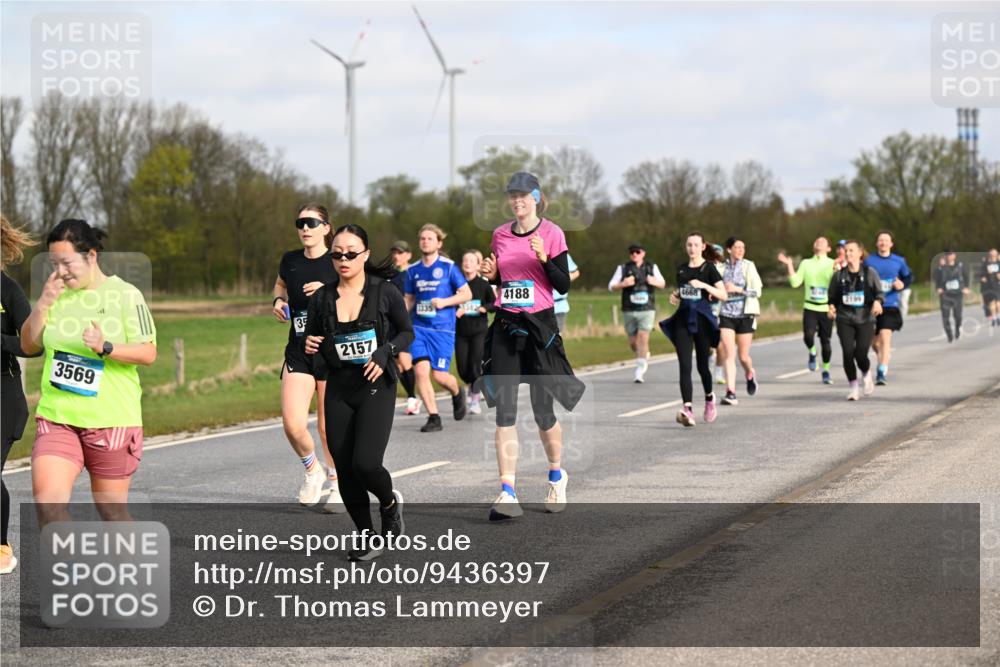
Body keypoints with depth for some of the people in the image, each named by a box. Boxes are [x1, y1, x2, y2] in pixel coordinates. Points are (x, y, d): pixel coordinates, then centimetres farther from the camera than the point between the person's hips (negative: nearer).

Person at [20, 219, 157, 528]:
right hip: (57, 417, 3)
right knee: (47, 500, -14)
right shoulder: (56, 293, 8)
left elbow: (148, 353, -8)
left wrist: (105, 347, -23)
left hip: (112, 419, -3)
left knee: (110, 508, 8)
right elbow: (28, 345, 9)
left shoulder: (125, 295, -5)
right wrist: (43, 304, -6)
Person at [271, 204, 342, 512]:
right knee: (293, 424, -11)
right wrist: (278, 299, 7)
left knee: (329, 427, 5)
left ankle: (336, 483, 27)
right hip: (298, 352, 3)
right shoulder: (290, 261, 5)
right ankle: (313, 470, 18)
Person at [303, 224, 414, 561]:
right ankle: (366, 537, 22)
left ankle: (390, 502, 17)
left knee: (365, 464, -17)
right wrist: (309, 346, -10)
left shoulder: (385, 292, -6)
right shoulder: (321, 297, 1)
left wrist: (385, 352, -13)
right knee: (345, 471, 2)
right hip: (339, 389, 3)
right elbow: (309, 340, 13)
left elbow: (407, 332, 5)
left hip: (376, 387, -3)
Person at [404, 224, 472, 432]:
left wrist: (444, 302, -14)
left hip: (443, 329, -3)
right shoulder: (413, 270, 10)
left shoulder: (448, 267, -2)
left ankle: (457, 393, 30)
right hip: (419, 327, 3)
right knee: (421, 371, -11)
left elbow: (467, 294, 0)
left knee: (439, 374, -6)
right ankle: (433, 418, -2)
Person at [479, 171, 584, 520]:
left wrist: (545, 259, -20)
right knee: (504, 410, -7)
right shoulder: (500, 235, 9)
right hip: (505, 325, 3)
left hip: (539, 325, -3)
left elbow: (564, 285, -5)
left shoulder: (551, 233, -3)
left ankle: (556, 475, 29)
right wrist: (491, 275, -1)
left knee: (543, 409, 2)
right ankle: (508, 493, -11)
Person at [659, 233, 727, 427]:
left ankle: (709, 398, 36)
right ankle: (687, 409, -20)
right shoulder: (681, 269, 12)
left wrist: (704, 285, -20)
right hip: (683, 319, 3)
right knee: (684, 366, -11)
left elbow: (723, 295, -8)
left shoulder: (708, 268, -2)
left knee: (702, 365, 7)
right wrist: (675, 296, 3)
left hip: (702, 319, -3)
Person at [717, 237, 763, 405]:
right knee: (729, 354, -11)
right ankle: (731, 393, -13)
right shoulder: (721, 268, 4)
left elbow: (758, 291, -5)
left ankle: (750, 374, 38)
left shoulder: (749, 266, 0)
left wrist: (738, 289, -15)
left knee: (743, 356, 4)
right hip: (726, 315, 1)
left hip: (745, 315, -1)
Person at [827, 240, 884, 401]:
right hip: (845, 320, 2)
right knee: (848, 353, -11)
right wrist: (831, 307, -6)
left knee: (861, 354, -9)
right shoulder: (839, 275, 6)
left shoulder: (869, 272, 1)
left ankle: (867, 376, 27)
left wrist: (877, 302, -20)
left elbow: (879, 292, 1)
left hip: (865, 319, -2)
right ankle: (854, 389, 4)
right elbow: (832, 296, 14)